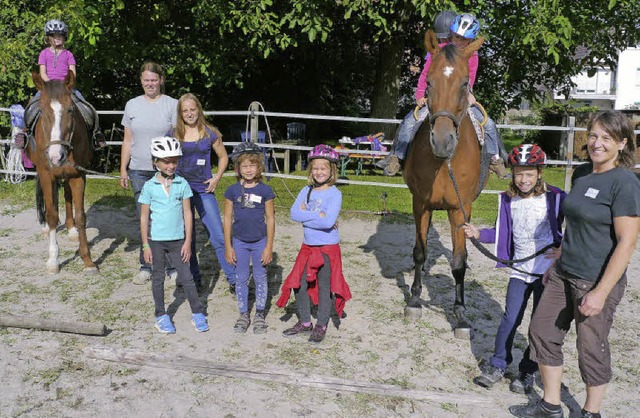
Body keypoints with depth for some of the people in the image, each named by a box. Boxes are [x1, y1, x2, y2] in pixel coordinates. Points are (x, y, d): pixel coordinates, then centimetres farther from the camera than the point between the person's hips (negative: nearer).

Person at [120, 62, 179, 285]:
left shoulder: (172, 105, 0)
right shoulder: (132, 105, 9)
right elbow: (128, 141, 12)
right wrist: (123, 169, 7)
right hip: (139, 171, 3)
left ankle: (173, 266, 13)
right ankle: (146, 267, 18)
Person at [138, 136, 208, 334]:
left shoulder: (182, 184, -2)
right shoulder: (149, 187, -5)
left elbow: (187, 213, 0)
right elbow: (144, 217, -2)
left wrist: (188, 241, -3)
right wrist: (146, 245, -4)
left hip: (177, 240, 1)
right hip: (156, 241, 0)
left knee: (186, 277, 4)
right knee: (158, 278, 11)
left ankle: (197, 313, 15)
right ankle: (161, 316, 24)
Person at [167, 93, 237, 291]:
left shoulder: (210, 133, 0)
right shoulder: (173, 134, 2)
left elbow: (223, 157, 11)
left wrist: (216, 178, 0)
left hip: (204, 191, -1)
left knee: (218, 236, -5)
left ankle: (233, 278, 5)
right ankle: (194, 278, 25)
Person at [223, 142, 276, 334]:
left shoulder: (265, 190, -7)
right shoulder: (232, 190, -4)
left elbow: (270, 219, -3)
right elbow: (228, 218, 0)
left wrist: (269, 246, -5)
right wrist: (228, 246, -1)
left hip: (260, 241, -1)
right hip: (239, 242, 1)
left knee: (260, 277, 9)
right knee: (241, 278, 10)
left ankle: (259, 314, 23)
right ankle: (243, 315, 24)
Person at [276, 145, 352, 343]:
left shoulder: (335, 194, -11)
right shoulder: (306, 191, 5)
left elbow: (328, 222, -24)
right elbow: (294, 214, -9)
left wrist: (306, 215, -15)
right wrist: (317, 215, -17)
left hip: (328, 247, -5)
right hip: (308, 246, 6)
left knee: (324, 287, 5)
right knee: (299, 284, 10)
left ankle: (321, 326, 20)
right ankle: (304, 323, 27)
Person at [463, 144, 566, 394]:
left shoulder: (555, 198, -10)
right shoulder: (509, 200, 2)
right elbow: (502, 232, 7)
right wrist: (478, 234, -7)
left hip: (547, 270, -2)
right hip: (520, 269, 3)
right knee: (510, 319, 4)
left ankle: (527, 372, 21)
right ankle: (497, 366, 19)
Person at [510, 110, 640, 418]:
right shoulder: (582, 180, 8)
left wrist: (601, 292, -22)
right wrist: (556, 264, 20)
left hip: (596, 283, -8)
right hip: (563, 275, 8)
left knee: (591, 347, 6)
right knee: (542, 331, 12)